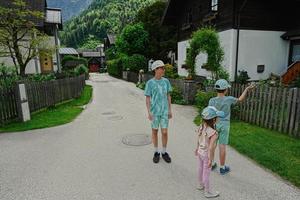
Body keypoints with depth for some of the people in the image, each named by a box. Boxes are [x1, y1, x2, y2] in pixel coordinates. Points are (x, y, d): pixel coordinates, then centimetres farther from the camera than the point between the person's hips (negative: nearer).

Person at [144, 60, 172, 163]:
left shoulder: (166, 81, 2)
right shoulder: (149, 83, -7)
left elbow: (168, 96, 6)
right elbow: (147, 99, -6)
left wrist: (170, 110, 5)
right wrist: (149, 113, -11)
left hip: (164, 111, 2)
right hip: (154, 111, -2)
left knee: (164, 132, 3)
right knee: (155, 131, 8)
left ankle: (164, 152, 21)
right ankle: (156, 152, 25)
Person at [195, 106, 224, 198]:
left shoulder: (201, 127, -9)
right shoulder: (213, 133, -31)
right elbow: (211, 148, -31)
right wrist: (210, 159, -20)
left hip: (200, 152, 7)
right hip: (207, 155, -7)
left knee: (200, 169, 24)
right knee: (206, 173, 9)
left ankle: (201, 185, 47)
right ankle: (207, 192, 28)